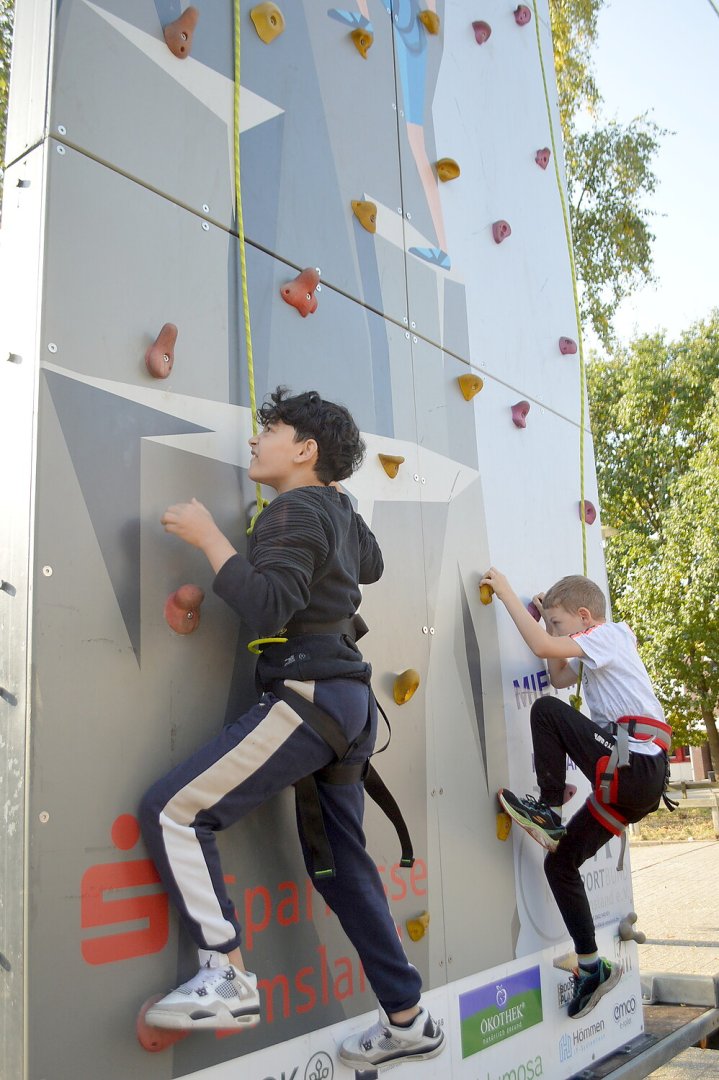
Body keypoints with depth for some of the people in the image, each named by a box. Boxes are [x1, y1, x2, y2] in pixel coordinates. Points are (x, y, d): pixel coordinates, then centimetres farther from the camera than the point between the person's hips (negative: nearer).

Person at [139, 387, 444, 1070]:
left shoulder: (295, 510, -8)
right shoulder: (338, 511, 17)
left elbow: (267, 608, -22)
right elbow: (370, 564, 39)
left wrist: (209, 537, -16)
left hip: (308, 695, -10)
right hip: (346, 704, 10)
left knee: (171, 810, -11)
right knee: (340, 865, 15)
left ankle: (228, 976, -11)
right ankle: (408, 1022, 22)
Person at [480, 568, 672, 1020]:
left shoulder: (609, 634, -5)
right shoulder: (599, 651, 22)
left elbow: (542, 646, -20)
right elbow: (559, 678, 29)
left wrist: (507, 592, -14)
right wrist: (547, 612, 22)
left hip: (637, 767, -10)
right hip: (637, 781, 10)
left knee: (546, 710, -17)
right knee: (560, 862, 11)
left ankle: (548, 810, -9)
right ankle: (592, 966, 17)